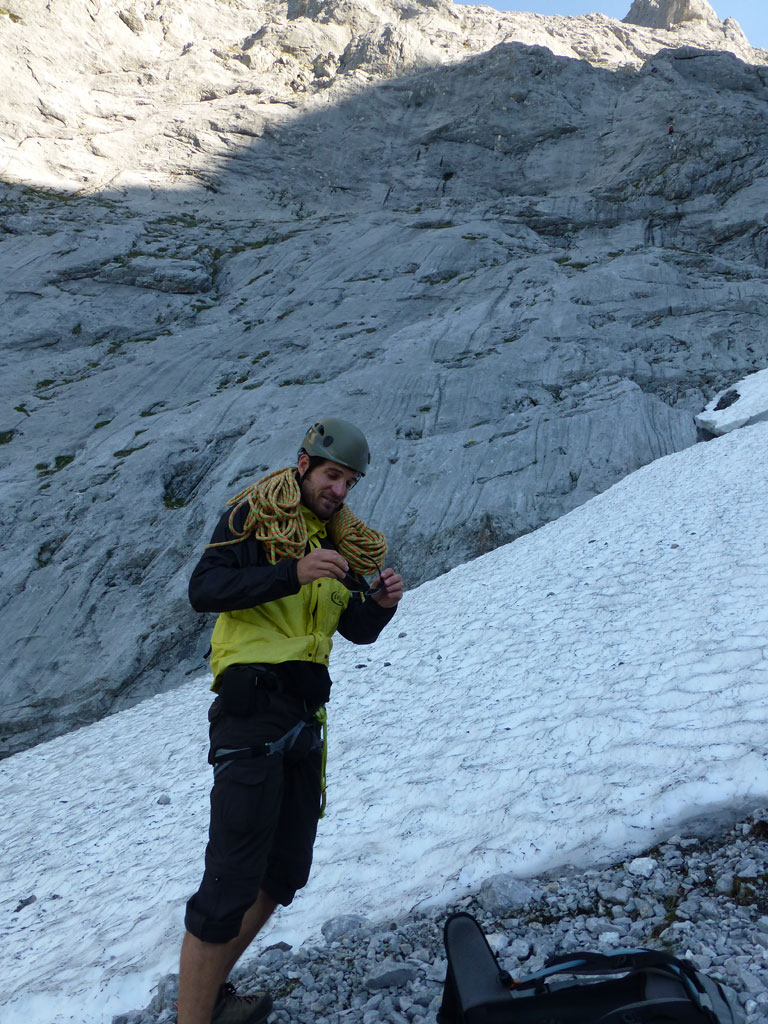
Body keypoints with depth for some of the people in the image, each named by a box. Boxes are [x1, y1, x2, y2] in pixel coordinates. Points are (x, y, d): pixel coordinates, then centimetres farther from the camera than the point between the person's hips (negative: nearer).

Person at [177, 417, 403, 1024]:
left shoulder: (341, 542, 16)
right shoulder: (254, 517, -3)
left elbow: (357, 630, 16)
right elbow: (203, 589, -16)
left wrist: (382, 603, -5)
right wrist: (291, 573, -27)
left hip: (304, 715, 8)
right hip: (251, 706, -7)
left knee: (286, 873, 16)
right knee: (232, 880, -8)